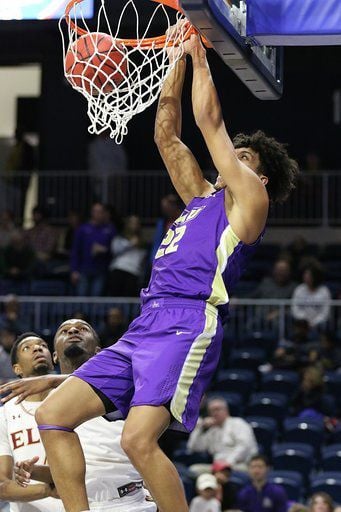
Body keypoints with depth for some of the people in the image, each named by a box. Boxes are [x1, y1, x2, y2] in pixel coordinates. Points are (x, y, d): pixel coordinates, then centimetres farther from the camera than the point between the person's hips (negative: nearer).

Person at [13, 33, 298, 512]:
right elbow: (166, 135, 29)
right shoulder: (201, 196, 28)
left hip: (189, 324, -9)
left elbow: (211, 122, 4)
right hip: (146, 325, 9)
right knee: (53, 413, -2)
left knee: (138, 438, -26)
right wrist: (179, 61, 26)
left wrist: (199, 55, 14)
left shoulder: (249, 198, 7)